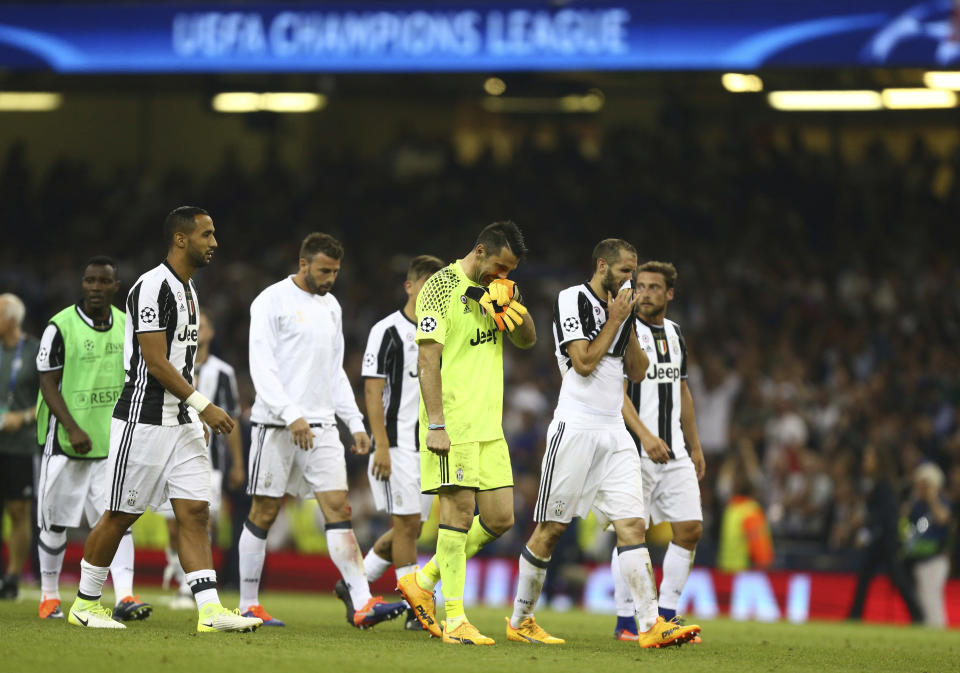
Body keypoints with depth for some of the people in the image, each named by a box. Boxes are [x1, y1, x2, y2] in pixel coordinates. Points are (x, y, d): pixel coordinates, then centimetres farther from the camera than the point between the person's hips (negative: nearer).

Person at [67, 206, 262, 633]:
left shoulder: (187, 288, 15)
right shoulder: (153, 287, -15)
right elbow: (155, 362, -20)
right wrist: (204, 406, -20)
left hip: (180, 422, 9)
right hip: (143, 420, -9)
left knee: (195, 512, -1)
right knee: (121, 516, 2)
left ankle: (210, 610, -6)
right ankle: (85, 604, 16)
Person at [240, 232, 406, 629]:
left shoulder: (331, 307, 16)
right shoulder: (272, 302, -6)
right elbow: (261, 367, -14)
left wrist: (355, 424, 14)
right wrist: (291, 415, -24)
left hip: (321, 425, 6)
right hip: (276, 425, -6)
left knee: (338, 508, -6)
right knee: (264, 513, 1)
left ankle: (362, 604, -16)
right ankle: (248, 606, 11)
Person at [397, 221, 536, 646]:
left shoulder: (498, 287, 14)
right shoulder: (441, 287, -9)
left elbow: (527, 340, 16)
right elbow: (427, 359, -13)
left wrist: (510, 303, -5)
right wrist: (435, 424, -19)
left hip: (489, 425, 8)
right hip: (453, 422, -8)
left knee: (500, 518, 6)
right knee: (459, 511, -9)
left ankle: (422, 582, 20)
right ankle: (455, 621, -5)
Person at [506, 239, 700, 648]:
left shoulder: (621, 308, 17)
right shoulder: (573, 300, -6)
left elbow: (637, 373, 15)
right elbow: (583, 363, -15)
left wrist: (629, 326, 4)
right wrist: (615, 320, -8)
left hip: (614, 433, 7)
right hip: (575, 427, -7)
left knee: (632, 525, -6)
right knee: (550, 529, 0)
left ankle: (652, 626, -14)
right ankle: (520, 621, 12)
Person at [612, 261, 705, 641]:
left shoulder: (674, 334, 15)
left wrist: (695, 446, 21)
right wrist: (645, 436, -26)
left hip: (674, 451, 7)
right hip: (635, 451, -7)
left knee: (690, 530, 2)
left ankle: (666, 616, 12)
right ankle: (625, 622, 3)